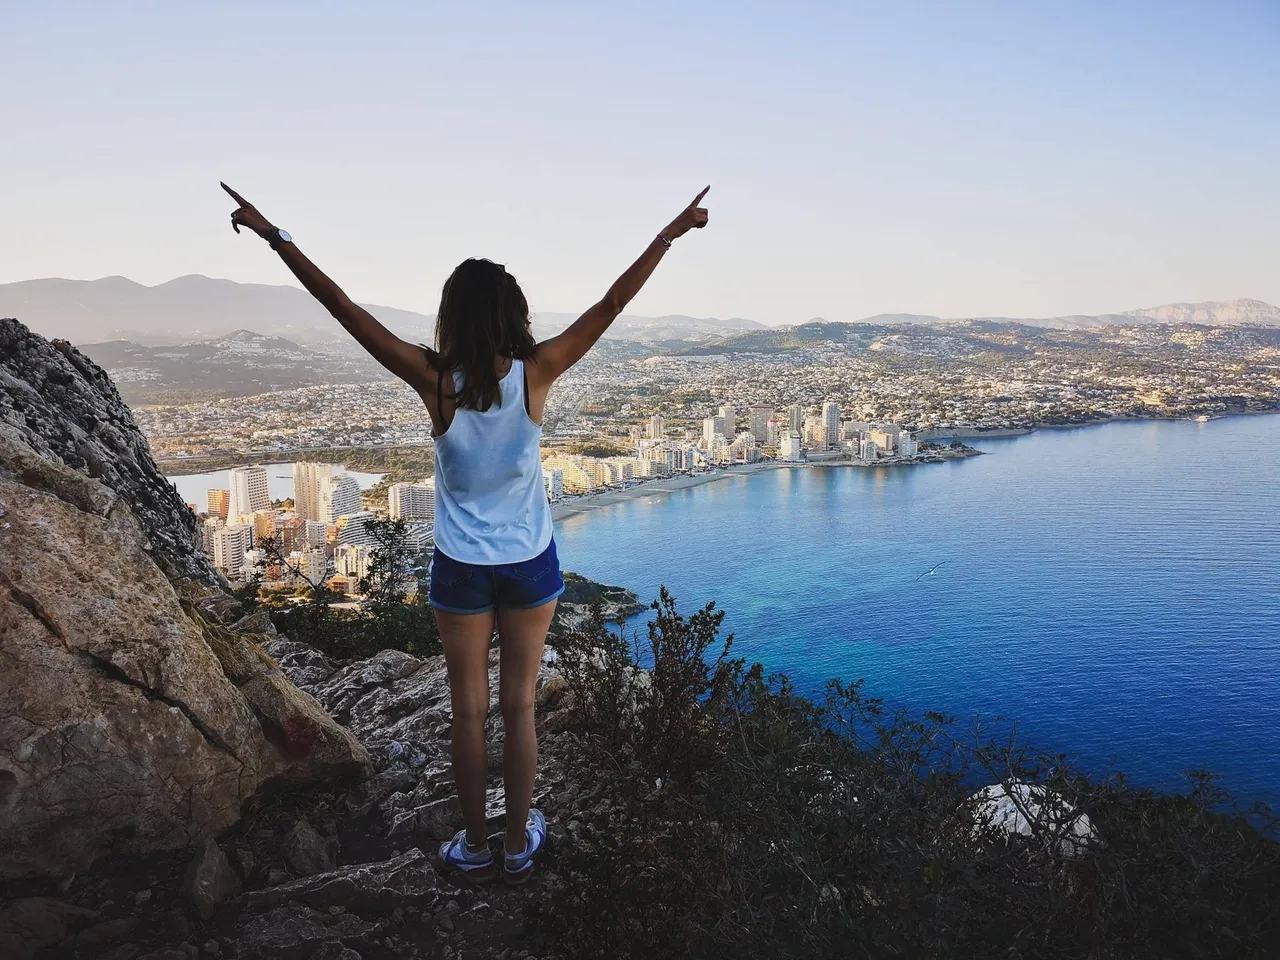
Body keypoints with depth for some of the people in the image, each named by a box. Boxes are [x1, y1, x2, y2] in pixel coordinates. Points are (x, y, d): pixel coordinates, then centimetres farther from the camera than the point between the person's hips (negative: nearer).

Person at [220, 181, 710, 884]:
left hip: (461, 568, -1)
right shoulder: (536, 374, -14)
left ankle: (475, 847, 29)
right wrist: (672, 230, -2)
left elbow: (344, 309, -12)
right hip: (530, 564, 1)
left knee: (469, 709, 14)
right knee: (519, 706, 14)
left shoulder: (435, 380, -16)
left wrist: (274, 235, -4)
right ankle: (518, 845, 29)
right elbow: (612, 303, -9)